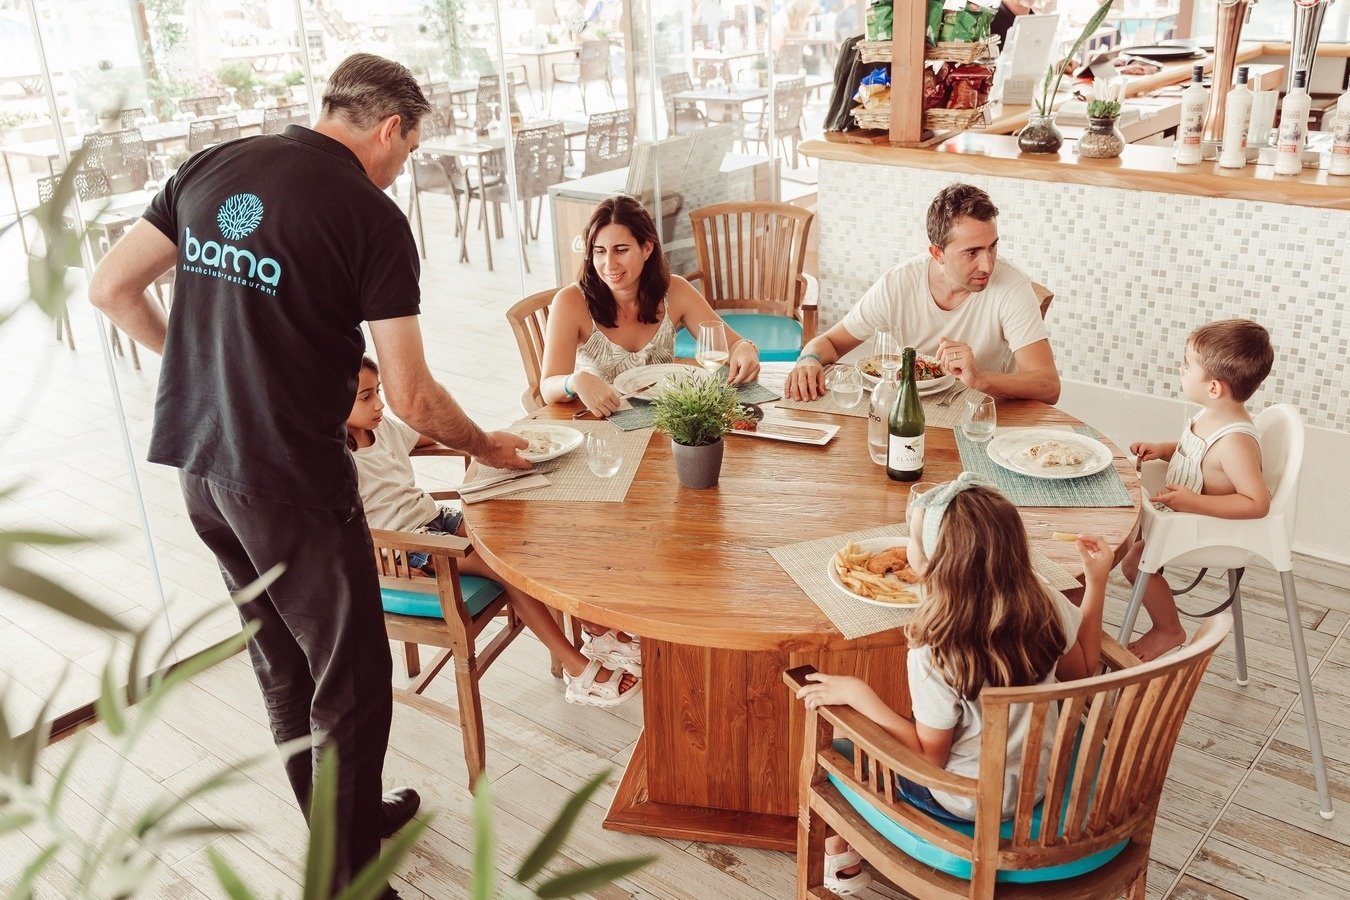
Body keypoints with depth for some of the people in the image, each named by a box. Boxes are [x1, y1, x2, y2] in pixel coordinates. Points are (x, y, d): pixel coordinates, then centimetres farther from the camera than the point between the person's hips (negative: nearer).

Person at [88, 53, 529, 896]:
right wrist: (487, 446, 7)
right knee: (352, 688, 6)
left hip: (200, 467, 8)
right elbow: (413, 399, -10)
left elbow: (110, 288, 9)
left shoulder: (212, 167, 7)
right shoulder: (373, 217, -11)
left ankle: (347, 820, 41)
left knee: (285, 666, 21)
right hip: (292, 480, -8)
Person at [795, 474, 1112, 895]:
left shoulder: (936, 656, -36)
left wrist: (857, 693, -25)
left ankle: (841, 856, 32)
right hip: (1038, 781, 6)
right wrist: (1097, 582, 1)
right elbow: (1082, 670, 0)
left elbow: (930, 755, -23)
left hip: (967, 803, -6)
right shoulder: (1047, 608, -20)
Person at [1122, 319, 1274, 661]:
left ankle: (1168, 630, 4)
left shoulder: (1235, 441, -32)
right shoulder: (1212, 416, -3)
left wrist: (1194, 501, -36)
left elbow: (1257, 503, -33)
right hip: (1180, 513, 10)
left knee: (1134, 557, -18)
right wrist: (1161, 450, 0)